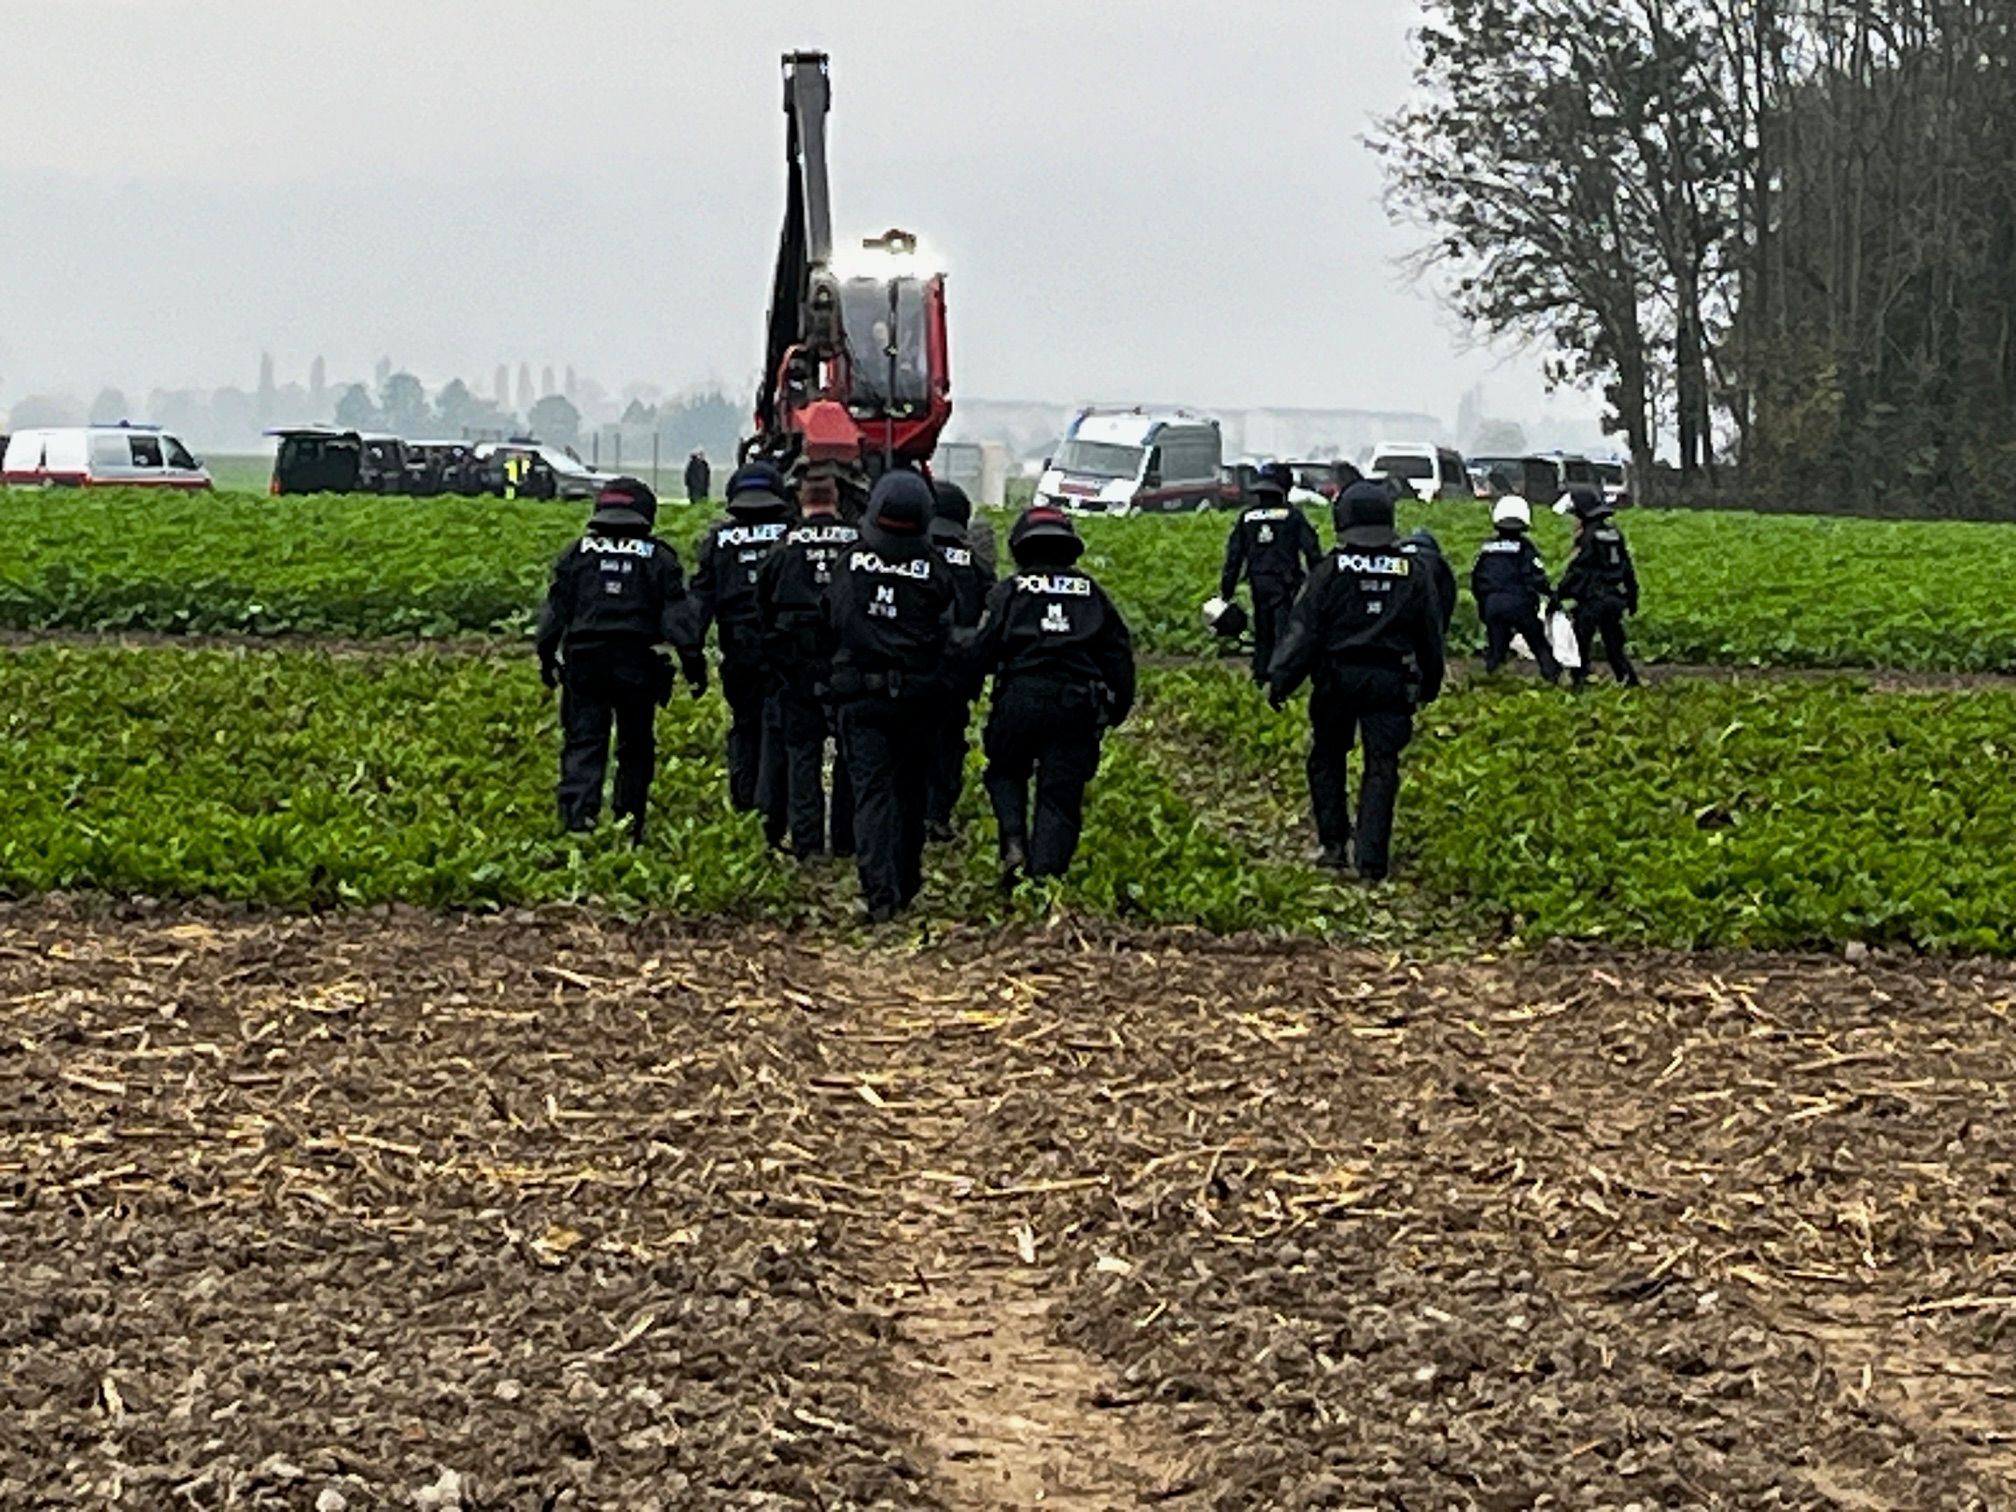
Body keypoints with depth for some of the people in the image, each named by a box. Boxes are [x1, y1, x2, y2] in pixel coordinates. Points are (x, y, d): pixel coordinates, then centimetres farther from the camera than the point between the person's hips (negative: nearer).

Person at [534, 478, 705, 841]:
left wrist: (546, 657, 18)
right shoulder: (659, 559, 4)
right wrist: (693, 663, 1)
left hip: (584, 660, 1)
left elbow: (555, 610, 9)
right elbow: (676, 616, 0)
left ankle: (576, 817, -20)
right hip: (637, 662, -1)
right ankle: (629, 827, 14)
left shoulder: (577, 554, 8)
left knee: (583, 744, -1)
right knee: (635, 747, 10)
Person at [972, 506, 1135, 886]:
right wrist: (1117, 708, 20)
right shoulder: (1091, 592, 14)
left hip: (1020, 699, -2)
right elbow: (1119, 651, 14)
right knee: (1061, 795, 5)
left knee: (1006, 773, 21)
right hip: (1078, 704, 2)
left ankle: (1014, 844, -1)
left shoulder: (1010, 590, 4)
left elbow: (982, 652, -2)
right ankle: (1045, 874, -5)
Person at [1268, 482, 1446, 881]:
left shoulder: (1332, 570, -8)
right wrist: (1429, 684, 23)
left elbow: (1304, 629, -10)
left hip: (1338, 678, -2)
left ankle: (1333, 844, 13)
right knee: (1382, 767, 4)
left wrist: (1279, 680, -6)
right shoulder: (1412, 572, 3)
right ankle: (1372, 861, -1)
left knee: (1327, 759, 16)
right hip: (1390, 680, 2)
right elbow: (1430, 635, 11)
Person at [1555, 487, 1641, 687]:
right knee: (1614, 646, 13)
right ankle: (1630, 680, 9)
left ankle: (1580, 681, -2)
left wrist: (1558, 595, -13)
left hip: (1592, 601, -7)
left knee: (1580, 642, 1)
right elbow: (1628, 569, 17)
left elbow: (1576, 571, -17)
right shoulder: (1615, 534, 10)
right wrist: (1632, 598, 24)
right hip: (1615, 600, 7)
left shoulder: (1588, 537, -13)